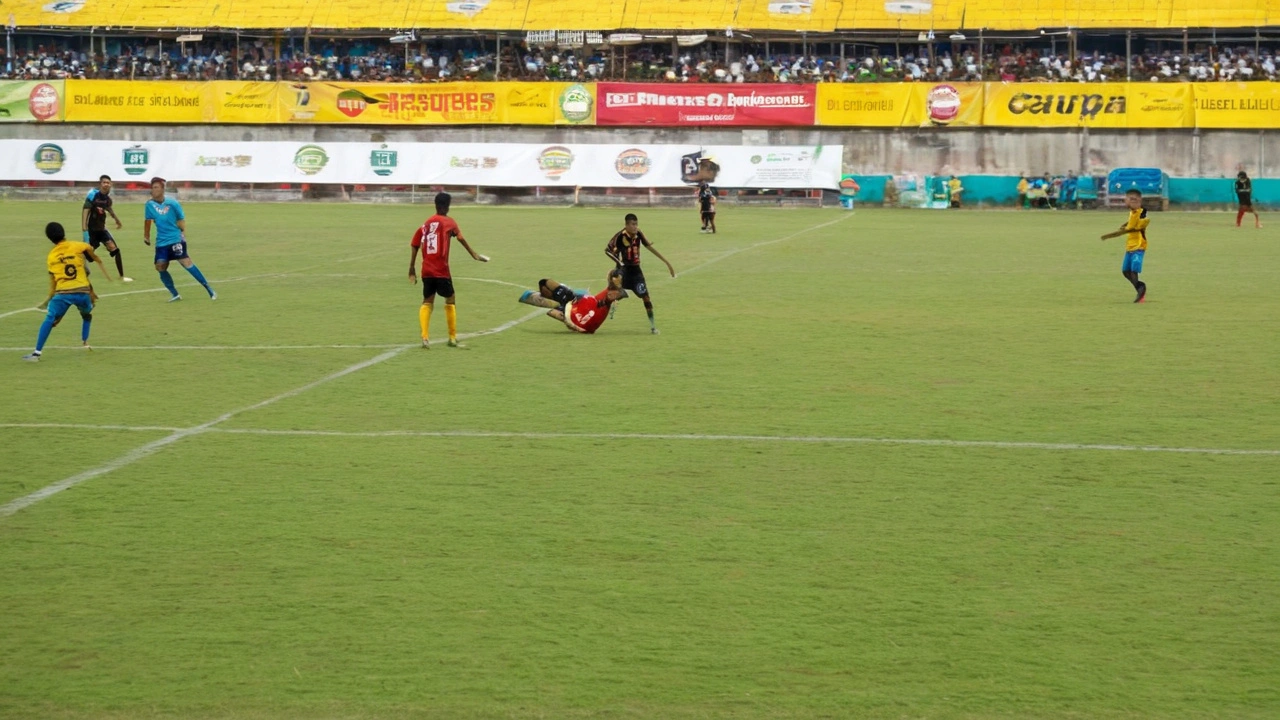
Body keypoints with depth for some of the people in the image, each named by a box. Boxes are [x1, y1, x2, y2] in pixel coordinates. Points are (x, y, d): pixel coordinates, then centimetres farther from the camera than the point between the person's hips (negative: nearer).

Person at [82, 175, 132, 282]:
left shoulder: (107, 196, 4)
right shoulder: (93, 194, -16)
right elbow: (85, 210, -23)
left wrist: (117, 220, 39)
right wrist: (84, 227, -32)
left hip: (101, 228, 6)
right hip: (91, 229, -6)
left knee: (115, 249, -3)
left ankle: (122, 277, 3)